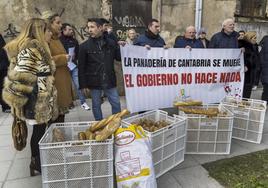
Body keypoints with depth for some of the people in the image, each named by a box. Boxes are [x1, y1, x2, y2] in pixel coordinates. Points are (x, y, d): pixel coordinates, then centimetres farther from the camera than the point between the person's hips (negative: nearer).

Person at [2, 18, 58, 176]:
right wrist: (28, 103, -19)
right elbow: (21, 78, -23)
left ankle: (38, 162, 33)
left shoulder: (38, 47, 14)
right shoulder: (30, 49, -17)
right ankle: (37, 165, 25)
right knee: (39, 132, 5)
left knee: (41, 131, 17)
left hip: (43, 102, 9)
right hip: (37, 103, -9)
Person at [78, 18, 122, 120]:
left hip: (109, 81, 1)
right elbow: (81, 67, -3)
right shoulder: (84, 46, -2)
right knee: (96, 105, 11)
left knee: (116, 103, 7)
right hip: (94, 81, -1)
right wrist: (83, 84, -6)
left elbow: (119, 57, 7)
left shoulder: (111, 43, 2)